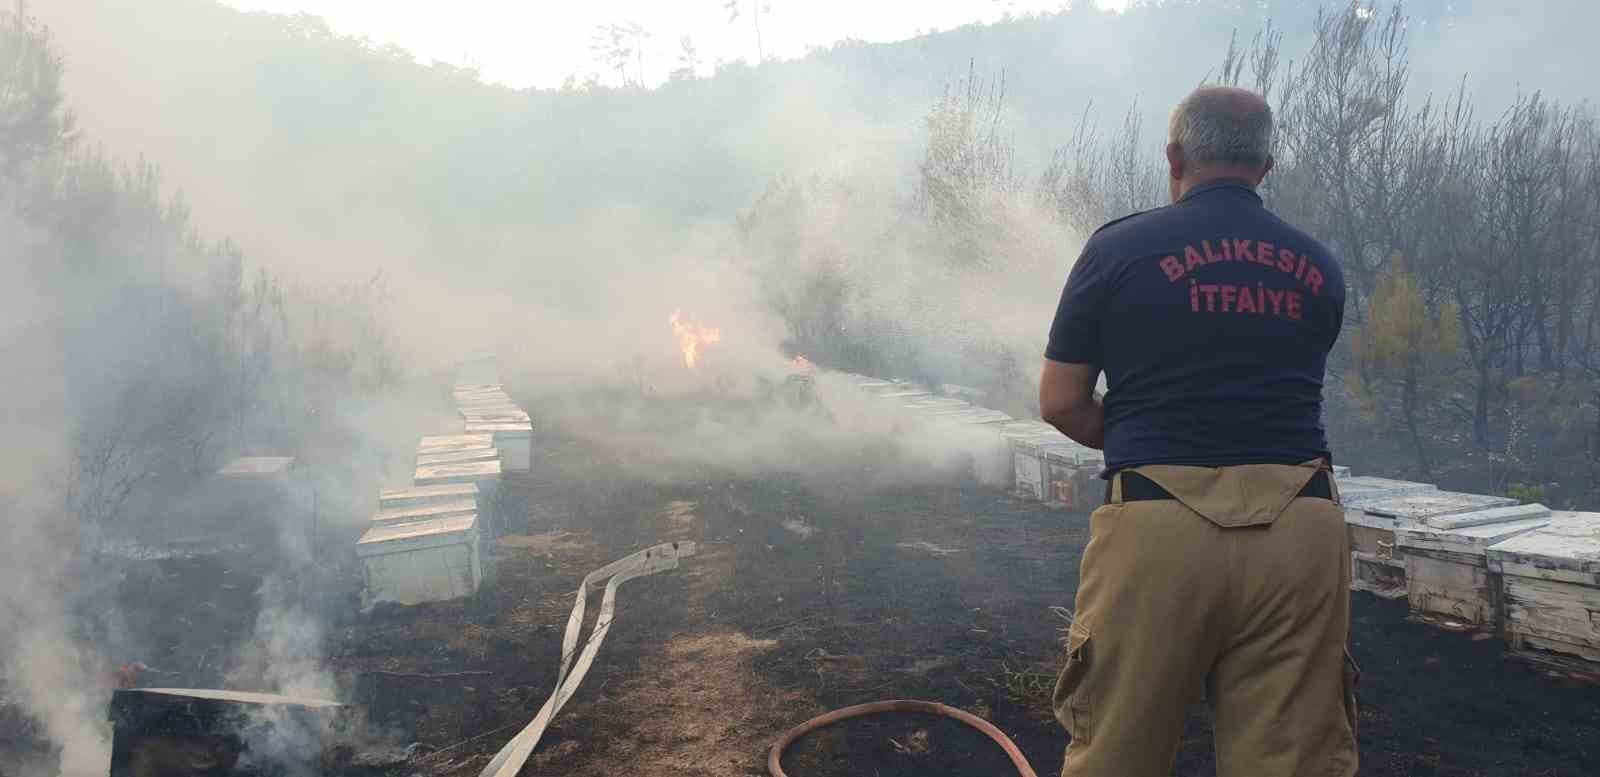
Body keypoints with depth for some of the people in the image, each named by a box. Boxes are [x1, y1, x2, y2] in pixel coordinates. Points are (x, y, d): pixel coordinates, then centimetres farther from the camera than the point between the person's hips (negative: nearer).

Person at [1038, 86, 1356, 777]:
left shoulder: (1120, 247, 0)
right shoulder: (1319, 268, 11)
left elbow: (1060, 404, 1)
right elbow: (1287, 391, 16)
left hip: (1159, 524, -3)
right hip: (1299, 529, 4)